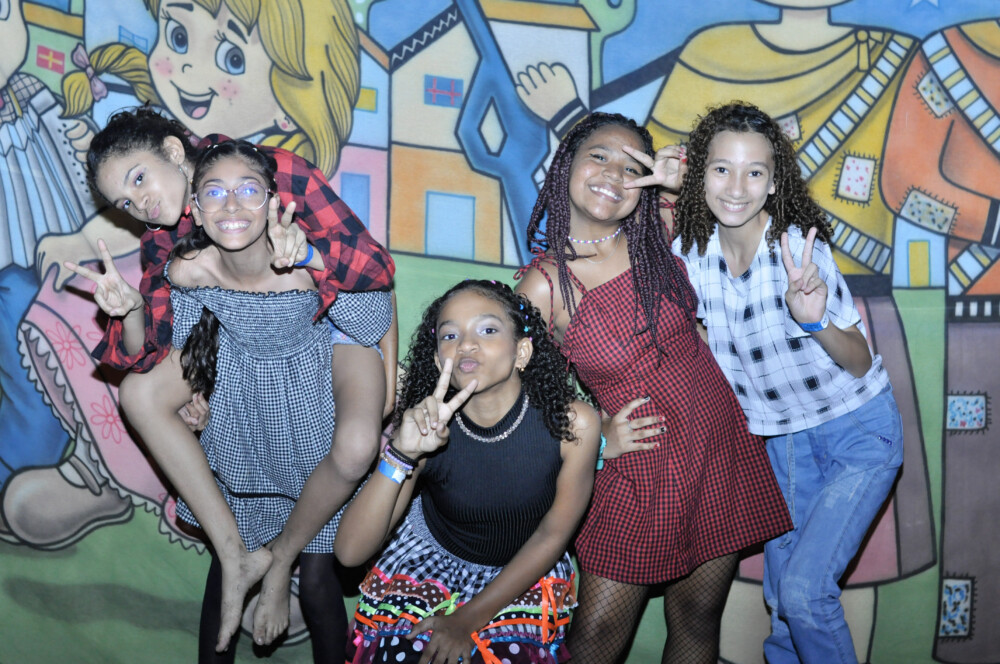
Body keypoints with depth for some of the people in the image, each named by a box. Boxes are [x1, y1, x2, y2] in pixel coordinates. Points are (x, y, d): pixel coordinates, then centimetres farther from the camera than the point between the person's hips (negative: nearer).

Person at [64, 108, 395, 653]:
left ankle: (282, 558, -1)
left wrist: (305, 252, -42)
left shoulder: (281, 172, -23)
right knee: (139, 393, -13)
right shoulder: (166, 240, -8)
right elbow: (148, 356, -13)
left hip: (337, 328, -5)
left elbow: (377, 265, -24)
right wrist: (129, 309, -34)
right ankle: (234, 557, -8)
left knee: (355, 449, -34)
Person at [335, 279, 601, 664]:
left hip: (526, 573, 0)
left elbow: (552, 535, -11)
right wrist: (401, 454, -40)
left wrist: (470, 618, -8)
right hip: (429, 561, 0)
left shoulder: (573, 424, -26)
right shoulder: (427, 428, -22)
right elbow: (350, 553, -27)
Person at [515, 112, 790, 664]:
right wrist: (597, 437, -9)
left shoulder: (655, 238, -3)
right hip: (639, 468, -4)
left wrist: (675, 183, -3)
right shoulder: (544, 286, -14)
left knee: (697, 616, 14)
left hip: (721, 445, 4)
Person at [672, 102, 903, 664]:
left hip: (859, 431, -5)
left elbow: (860, 364, -18)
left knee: (804, 589, -14)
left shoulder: (801, 250, -25)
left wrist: (815, 320, -36)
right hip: (782, 438, 5)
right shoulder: (691, 253, -12)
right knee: (779, 600, 14)